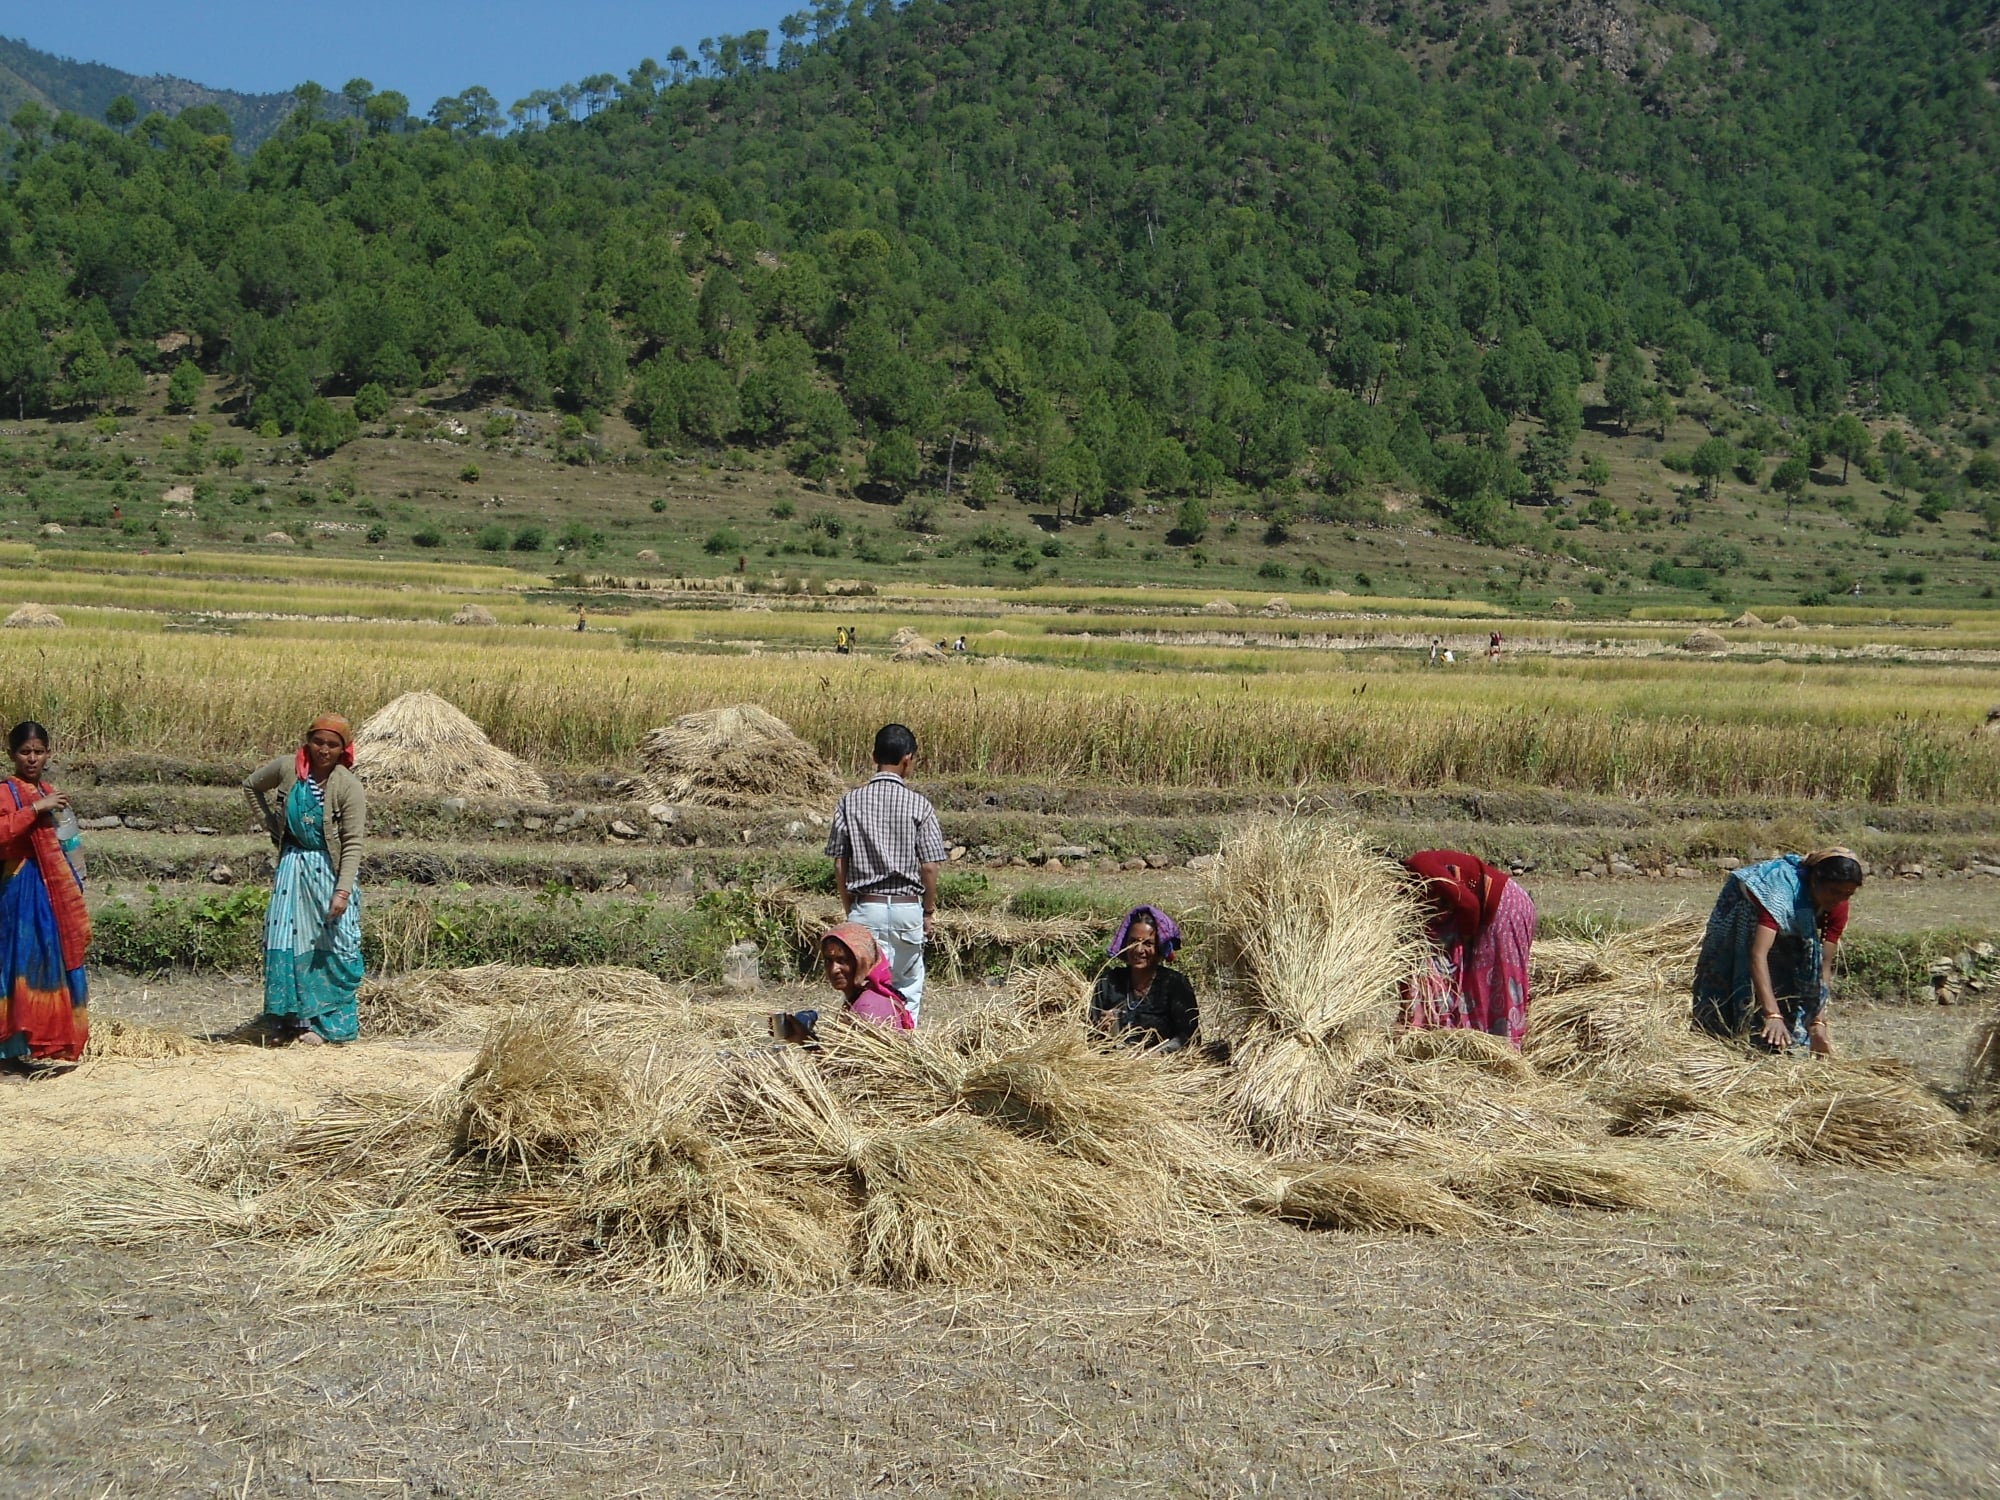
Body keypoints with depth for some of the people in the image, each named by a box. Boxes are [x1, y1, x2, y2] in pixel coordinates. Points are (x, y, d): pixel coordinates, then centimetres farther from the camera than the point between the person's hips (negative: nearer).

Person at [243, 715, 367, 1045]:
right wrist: (271, 823, 9)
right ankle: (290, 1019, 13)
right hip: (293, 865, 4)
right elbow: (251, 786, 17)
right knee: (287, 941, 3)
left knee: (334, 946, -4)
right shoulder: (288, 768, -5)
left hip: (329, 871, -3)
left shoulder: (349, 786, -16)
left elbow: (353, 843, -18)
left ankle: (325, 1022, 7)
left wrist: (343, 890, -26)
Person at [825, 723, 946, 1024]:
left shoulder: (851, 802, -2)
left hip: (866, 908, 1)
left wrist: (849, 910, 11)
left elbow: (840, 864, 0)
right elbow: (929, 867, -7)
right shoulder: (918, 805, -7)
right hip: (907, 908, -1)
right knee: (909, 988, 15)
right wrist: (929, 911, 6)